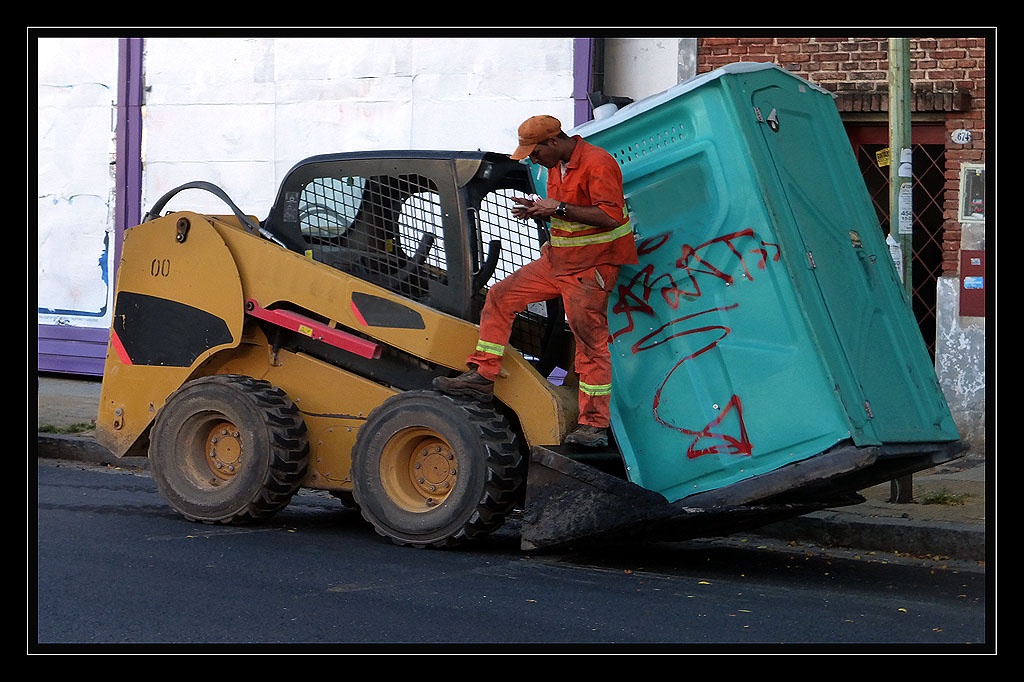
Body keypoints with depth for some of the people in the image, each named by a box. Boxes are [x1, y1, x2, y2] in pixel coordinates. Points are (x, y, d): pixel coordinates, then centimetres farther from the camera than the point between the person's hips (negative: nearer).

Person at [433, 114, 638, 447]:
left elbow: (611, 215, -27)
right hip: (556, 259, 9)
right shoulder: (557, 165, 11)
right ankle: (482, 375, 9)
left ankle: (594, 424, -2)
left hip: (590, 268, -9)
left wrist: (559, 208, -24)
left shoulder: (597, 164, -18)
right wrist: (539, 210, 3)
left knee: (591, 340, -7)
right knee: (501, 296, 5)